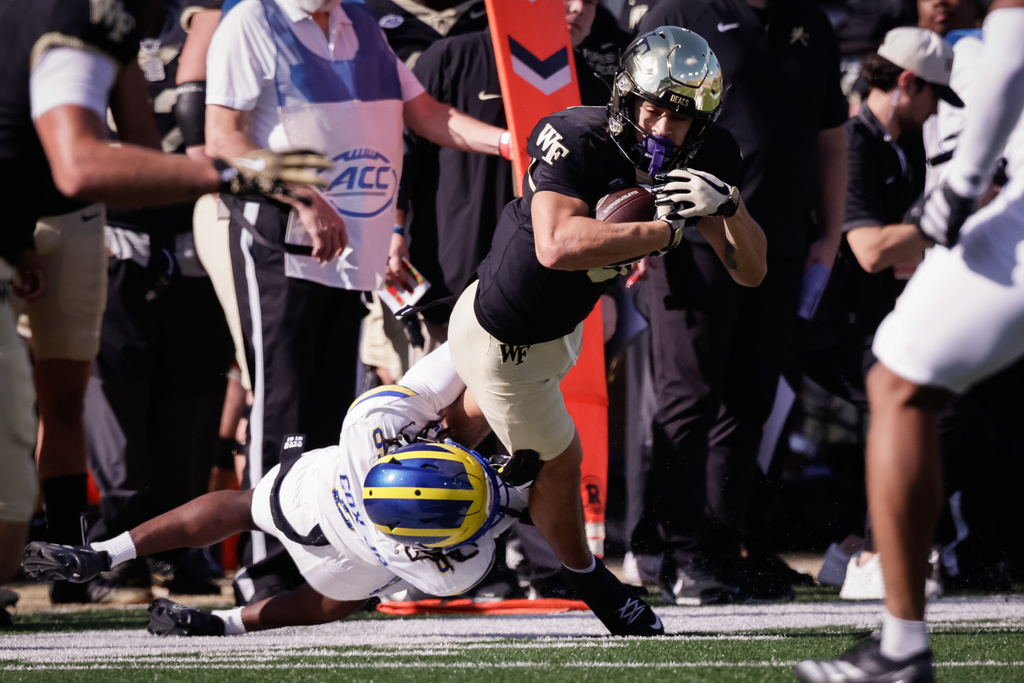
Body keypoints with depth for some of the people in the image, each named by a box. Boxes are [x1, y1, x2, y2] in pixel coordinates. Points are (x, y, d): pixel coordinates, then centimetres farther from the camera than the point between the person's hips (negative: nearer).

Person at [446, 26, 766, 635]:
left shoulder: (701, 161, -14)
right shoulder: (578, 142, -35)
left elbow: (750, 270, -13)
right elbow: (558, 246, -51)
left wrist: (728, 207, -33)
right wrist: (668, 230, -46)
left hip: (561, 326, 6)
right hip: (505, 340, -6)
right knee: (558, 462, 15)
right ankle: (590, 585, 39)